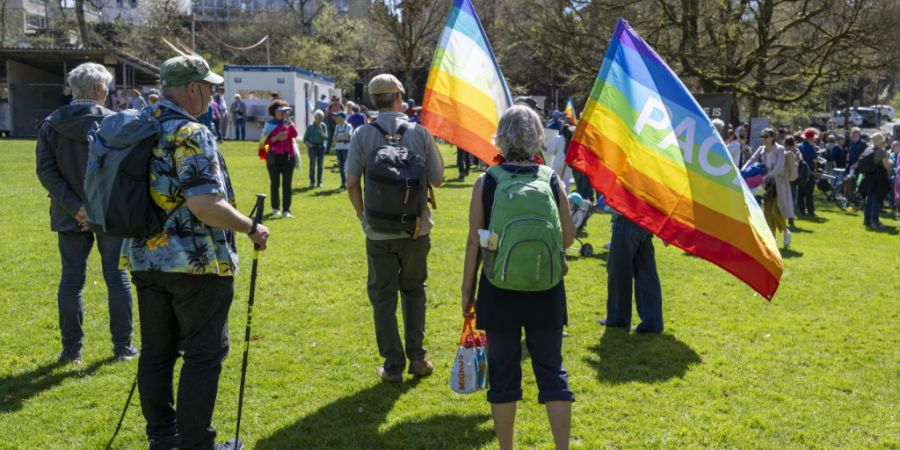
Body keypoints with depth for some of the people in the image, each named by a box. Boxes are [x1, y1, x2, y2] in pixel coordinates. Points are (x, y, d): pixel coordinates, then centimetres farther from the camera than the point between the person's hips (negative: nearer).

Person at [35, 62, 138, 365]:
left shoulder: (50, 125, 1)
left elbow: (46, 172, -6)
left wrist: (74, 207, -10)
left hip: (69, 216, 2)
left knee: (71, 279, 9)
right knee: (117, 277, 7)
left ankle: (72, 349, 13)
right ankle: (122, 345, 13)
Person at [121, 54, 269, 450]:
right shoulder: (191, 134, -17)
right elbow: (205, 205, -25)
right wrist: (252, 228, -13)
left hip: (146, 258, 8)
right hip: (196, 263, -8)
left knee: (157, 353, 14)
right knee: (204, 355, 3)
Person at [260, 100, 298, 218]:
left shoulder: (289, 123, 8)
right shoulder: (270, 124, 3)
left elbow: (294, 134, -11)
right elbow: (264, 141, -2)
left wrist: (289, 121, -17)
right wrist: (276, 138, -16)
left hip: (288, 156, 1)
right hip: (274, 156, -1)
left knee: (287, 184, -4)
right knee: (274, 183, 7)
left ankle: (286, 210, -5)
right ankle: (275, 208, 20)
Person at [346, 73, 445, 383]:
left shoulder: (362, 135, -7)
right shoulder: (420, 133, -5)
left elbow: (351, 183, -10)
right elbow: (437, 180, -1)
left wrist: (362, 214, 7)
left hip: (378, 231, -1)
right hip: (416, 228, 1)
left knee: (383, 296, 10)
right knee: (414, 288, 20)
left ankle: (393, 366, 15)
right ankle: (417, 357, 19)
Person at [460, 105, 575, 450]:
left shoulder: (486, 182, -6)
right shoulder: (552, 180, -2)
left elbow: (474, 241, -5)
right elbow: (568, 238, 1)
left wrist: (467, 288, 4)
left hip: (499, 291, -1)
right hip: (546, 292, 1)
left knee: (503, 372, 10)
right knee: (552, 370, 11)